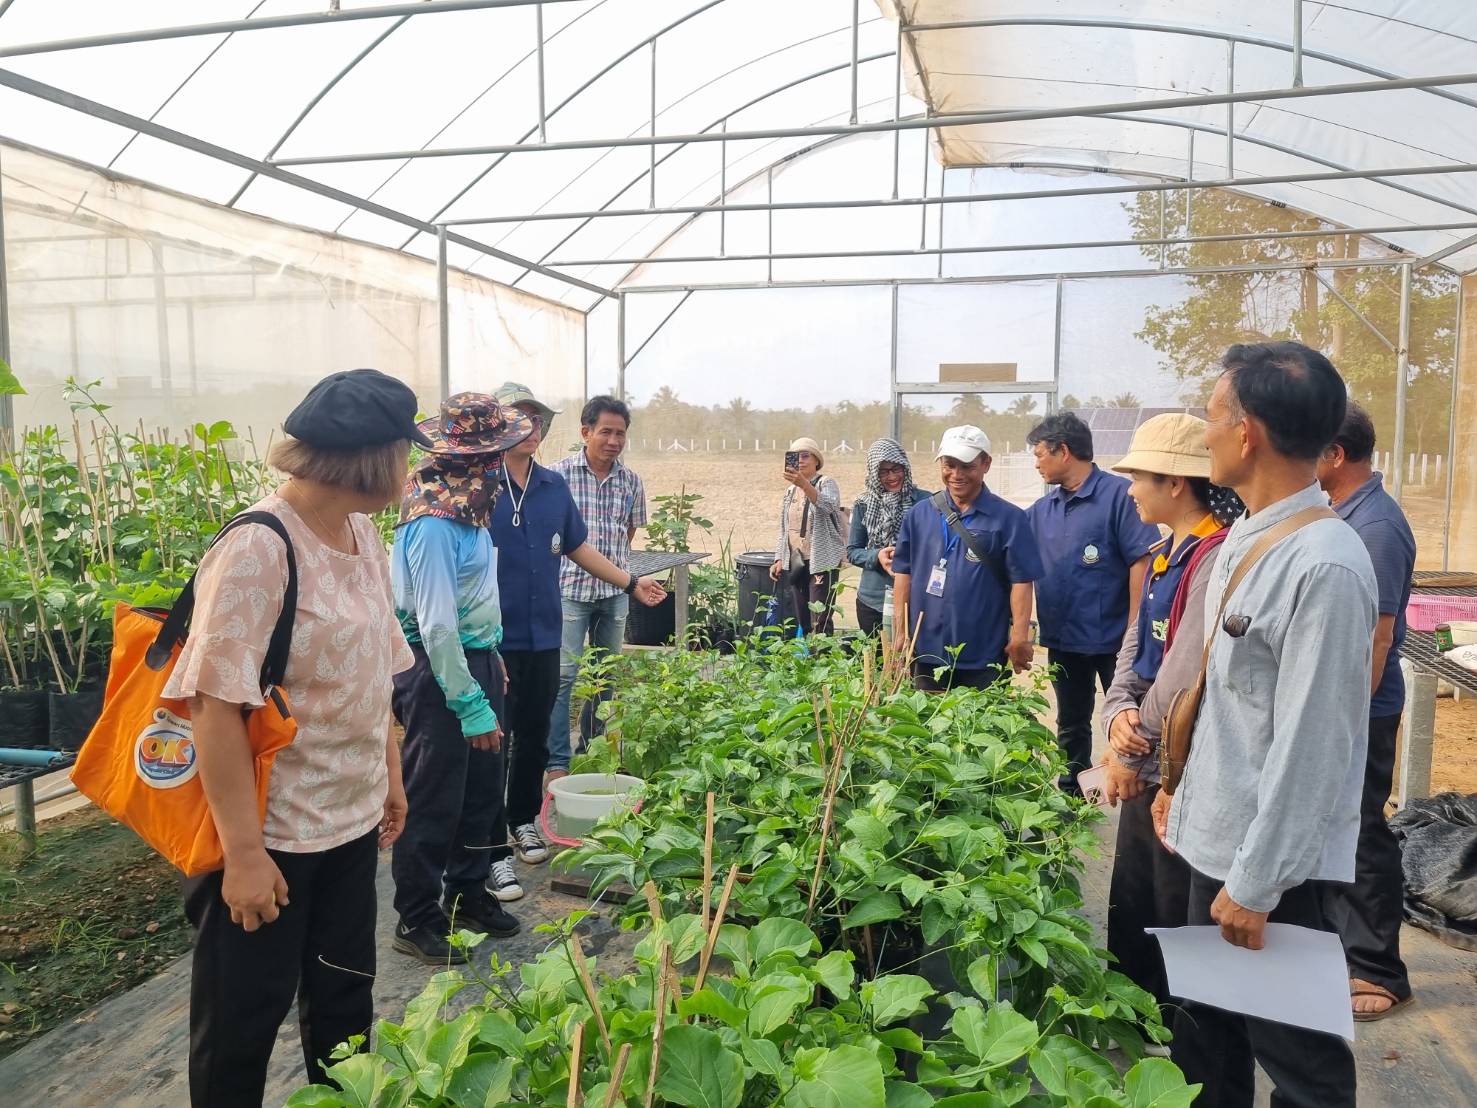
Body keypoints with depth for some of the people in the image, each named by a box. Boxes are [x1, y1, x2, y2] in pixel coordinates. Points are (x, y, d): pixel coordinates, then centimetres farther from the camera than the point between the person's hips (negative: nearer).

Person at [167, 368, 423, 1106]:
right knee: (243, 1018, 12)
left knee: (344, 996, 21)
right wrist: (242, 851, -21)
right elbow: (217, 705, -23)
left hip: (352, 819, 7)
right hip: (271, 833, -7)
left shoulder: (363, 536, 3)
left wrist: (389, 774, 14)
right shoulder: (256, 552, -22)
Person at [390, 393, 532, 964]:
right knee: (432, 804, 4)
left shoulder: (464, 504, 5)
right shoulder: (435, 521, -24)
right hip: (440, 671, -9)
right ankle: (417, 921, 21)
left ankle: (467, 894, 36)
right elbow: (437, 626, -25)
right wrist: (471, 706, -22)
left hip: (476, 659, 10)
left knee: (483, 789, 19)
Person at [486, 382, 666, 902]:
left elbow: (578, 547, 19)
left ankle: (524, 819, 37)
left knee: (535, 736, 17)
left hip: (544, 636, 5)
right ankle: (494, 852, 11)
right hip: (495, 639, -5)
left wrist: (631, 582, 19)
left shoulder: (554, 486, 8)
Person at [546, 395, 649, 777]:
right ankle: (557, 761, 2)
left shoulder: (631, 480, 4)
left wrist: (622, 573, 13)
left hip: (615, 592, 5)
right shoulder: (559, 474, -8)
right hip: (570, 589, -4)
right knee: (563, 674, -6)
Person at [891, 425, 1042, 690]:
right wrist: (900, 633, 2)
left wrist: (1020, 638, -12)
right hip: (926, 650, 3)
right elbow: (904, 574, 6)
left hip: (985, 656, -3)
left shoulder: (1009, 518, -4)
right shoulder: (919, 514, 4)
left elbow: (1021, 581, -6)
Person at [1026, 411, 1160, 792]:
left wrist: (1135, 632, -19)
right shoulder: (1041, 510, 7)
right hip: (1062, 640, 6)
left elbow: (1141, 561, -17)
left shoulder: (1118, 494, -12)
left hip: (1113, 638, -6)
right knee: (1070, 727, 19)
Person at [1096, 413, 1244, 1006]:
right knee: (1129, 917, 21)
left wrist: (1131, 754, -12)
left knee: (1178, 928, 8)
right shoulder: (1162, 556, 11)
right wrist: (1118, 716, -8)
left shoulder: (1217, 558, -20)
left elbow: (1184, 677, -24)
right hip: (1144, 769, 9)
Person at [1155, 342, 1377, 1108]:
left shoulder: (1326, 565, -23)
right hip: (1214, 836, 8)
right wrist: (1184, 786, 16)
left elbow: (1309, 745, -23)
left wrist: (1256, 883, -18)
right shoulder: (1246, 538, 4)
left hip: (1272, 866, -8)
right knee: (1205, 1036, 22)